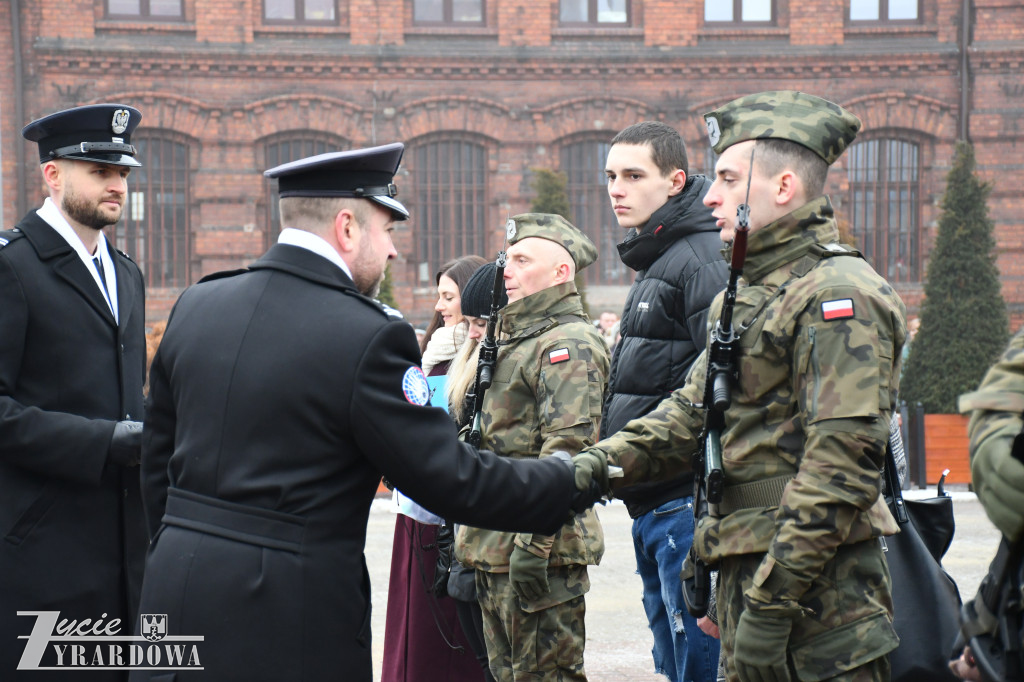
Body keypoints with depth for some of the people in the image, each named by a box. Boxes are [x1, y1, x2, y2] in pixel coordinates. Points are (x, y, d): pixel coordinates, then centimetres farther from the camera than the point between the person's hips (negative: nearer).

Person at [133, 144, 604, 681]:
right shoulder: (368, 336, -14)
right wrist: (572, 483, 1)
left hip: (176, 589, 7)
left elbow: (157, 458, 14)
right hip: (288, 625, -6)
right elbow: (448, 480, -12)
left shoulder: (195, 304, 6)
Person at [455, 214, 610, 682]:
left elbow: (568, 448, -22)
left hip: (542, 553, -10)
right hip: (495, 552, 10)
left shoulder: (569, 344, -11)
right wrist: (470, 548, 25)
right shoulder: (513, 341, 21)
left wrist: (533, 542, -27)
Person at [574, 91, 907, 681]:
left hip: (817, 589, -9)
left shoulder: (840, 294, -14)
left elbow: (842, 462, -21)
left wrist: (772, 600, -22)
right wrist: (604, 462, -2)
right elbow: (692, 411, 16)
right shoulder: (744, 295, 18)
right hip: (747, 568, 9)